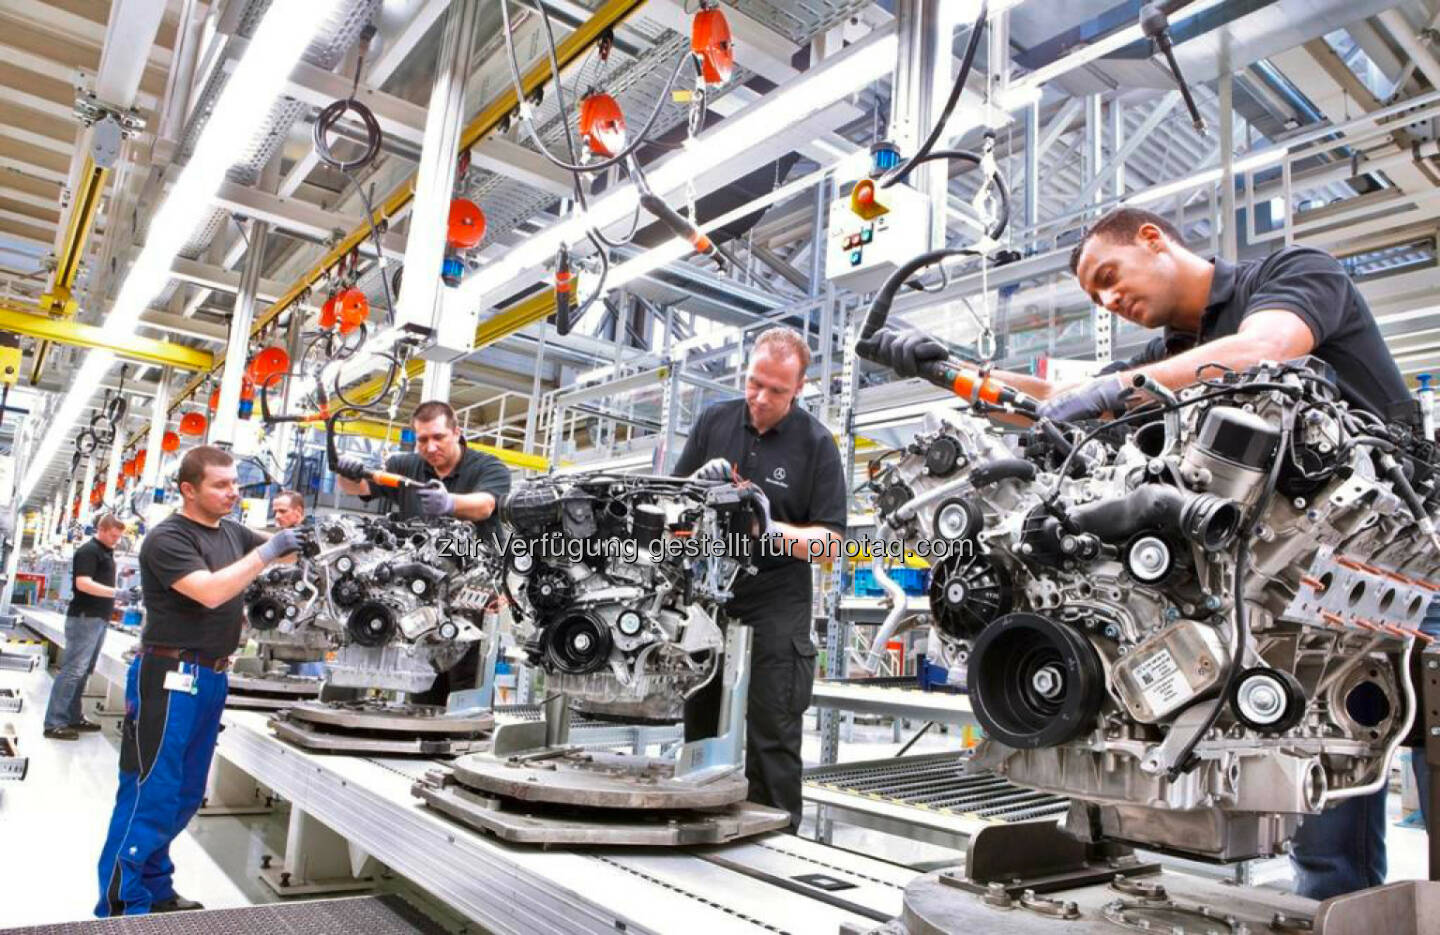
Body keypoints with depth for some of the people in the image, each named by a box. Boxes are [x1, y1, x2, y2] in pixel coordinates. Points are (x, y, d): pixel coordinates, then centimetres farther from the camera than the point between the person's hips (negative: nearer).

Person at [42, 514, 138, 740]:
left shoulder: (107, 553, 17)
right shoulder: (88, 551, -11)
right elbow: (83, 583, -22)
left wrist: (124, 595, 9)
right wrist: (117, 593, -27)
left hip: (99, 618, 10)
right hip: (84, 618, -10)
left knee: (83, 671, 13)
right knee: (73, 670, -9)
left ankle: (73, 717, 19)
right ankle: (54, 723, -6)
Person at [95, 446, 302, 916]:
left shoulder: (232, 532, 10)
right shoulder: (167, 538, -13)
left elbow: (282, 548, 19)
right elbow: (210, 592, -25)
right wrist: (265, 553, -22)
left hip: (212, 677, 8)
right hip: (169, 677, -8)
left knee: (184, 796, 15)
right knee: (150, 795, -4)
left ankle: (155, 889, 27)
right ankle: (120, 905, 5)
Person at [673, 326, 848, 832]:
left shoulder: (816, 443, -6)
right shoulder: (714, 420, 4)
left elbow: (830, 540, -8)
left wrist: (773, 530, -25)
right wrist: (698, 482, -12)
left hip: (774, 606, -4)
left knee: (772, 737, 0)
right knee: (699, 726, 15)